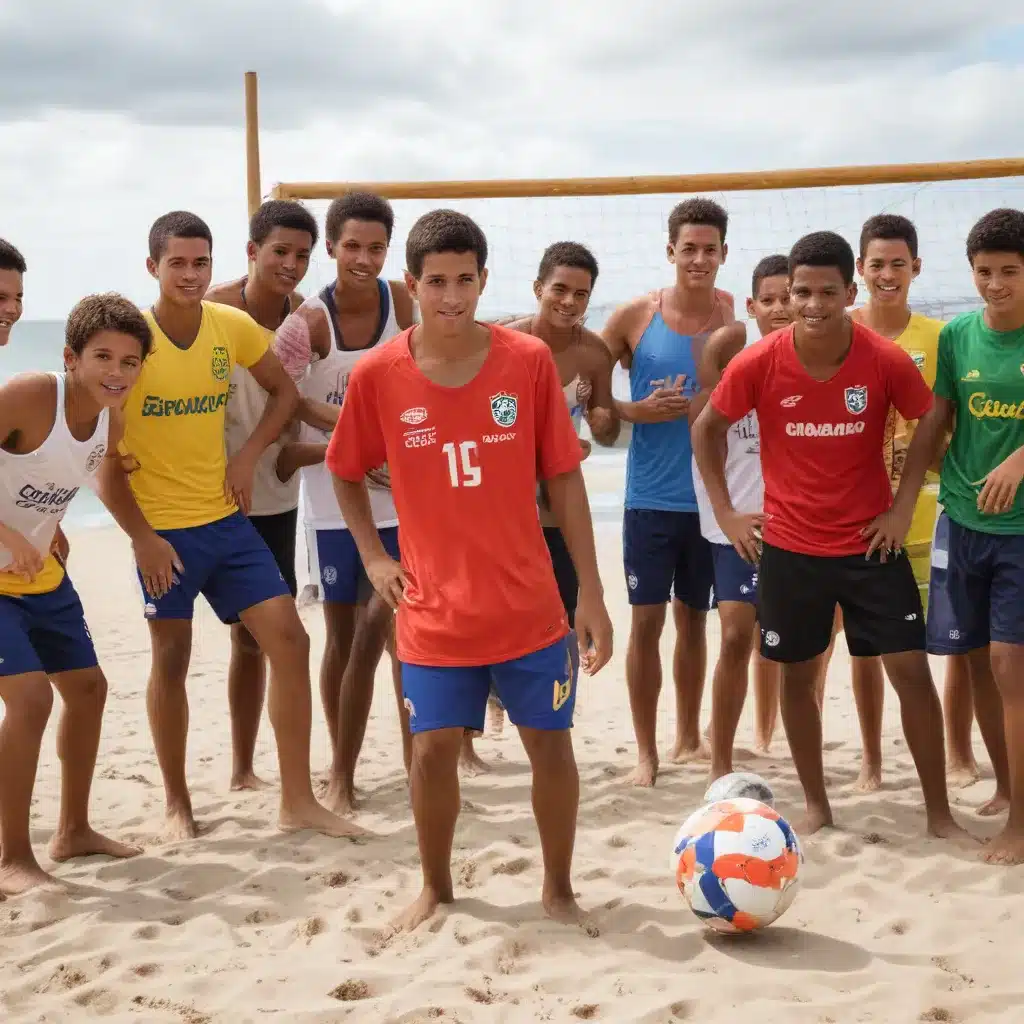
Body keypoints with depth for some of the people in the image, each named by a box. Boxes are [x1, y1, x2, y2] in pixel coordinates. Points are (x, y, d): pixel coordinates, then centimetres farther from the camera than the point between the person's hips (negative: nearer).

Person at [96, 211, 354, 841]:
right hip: (162, 529, -3)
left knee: (289, 640, -4)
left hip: (227, 519, 4)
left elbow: (285, 393, 14)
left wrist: (250, 456, -2)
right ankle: (178, 804, 25)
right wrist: (140, 535, -11)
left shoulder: (233, 327, -2)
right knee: (172, 661, 7)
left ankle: (298, 801, 4)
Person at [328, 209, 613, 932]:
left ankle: (560, 889, 25)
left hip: (528, 604, 0)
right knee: (434, 747, 5)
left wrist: (592, 594, -3)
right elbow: (346, 473, 11)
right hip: (434, 608, 0)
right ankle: (435, 888, 28)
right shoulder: (377, 375, -6)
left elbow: (564, 478, -2)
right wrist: (374, 557, 1)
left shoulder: (529, 361, -7)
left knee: (551, 743, 5)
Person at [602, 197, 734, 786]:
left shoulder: (738, 317, -1)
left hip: (712, 496, 1)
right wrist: (637, 411, -14)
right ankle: (647, 750, 9)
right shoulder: (635, 317, -3)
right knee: (647, 621, 0)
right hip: (652, 496, -1)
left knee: (694, 619, 14)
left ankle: (689, 736, 28)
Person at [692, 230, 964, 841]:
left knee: (912, 670, -1)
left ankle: (939, 811, 12)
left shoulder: (887, 361, -15)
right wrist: (725, 511, -1)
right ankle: (817, 806, 26)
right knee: (798, 675, 9)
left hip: (871, 542, 0)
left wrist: (904, 502, -3)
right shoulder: (757, 364, -14)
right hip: (790, 546, 1)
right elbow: (707, 429, 2)